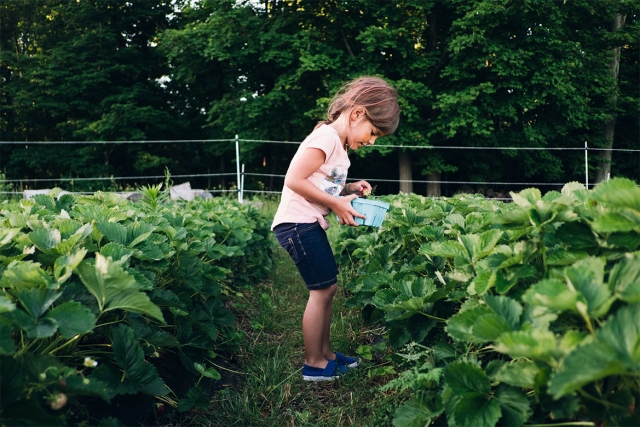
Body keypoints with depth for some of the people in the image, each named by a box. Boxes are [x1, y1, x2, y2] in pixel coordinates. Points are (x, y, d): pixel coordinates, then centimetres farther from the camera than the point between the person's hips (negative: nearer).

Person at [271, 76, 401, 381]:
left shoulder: (339, 144, 15)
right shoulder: (326, 137, -16)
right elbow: (294, 180, -21)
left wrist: (349, 189, 1)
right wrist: (337, 204, -17)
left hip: (310, 224, 10)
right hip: (297, 223, -10)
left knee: (327, 288, 13)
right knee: (322, 289, -4)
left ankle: (324, 353, 27)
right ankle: (314, 364, 9)